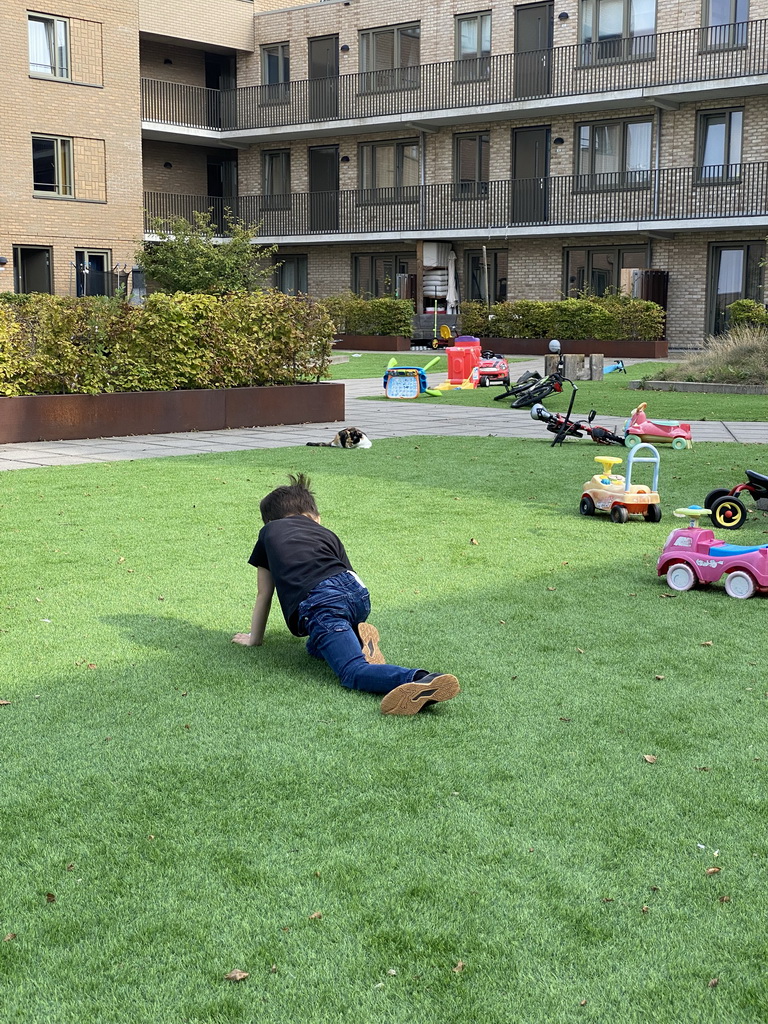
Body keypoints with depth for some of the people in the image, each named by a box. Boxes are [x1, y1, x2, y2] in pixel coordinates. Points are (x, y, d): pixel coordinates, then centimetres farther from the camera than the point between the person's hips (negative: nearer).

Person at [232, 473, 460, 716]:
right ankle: (360, 639, 0)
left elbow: (264, 593, 32)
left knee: (353, 671, -17)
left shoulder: (270, 532, 30)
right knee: (317, 647, 31)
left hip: (319, 604, -5)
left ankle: (420, 680, -44)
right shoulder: (327, 534, 36)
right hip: (358, 592, 5)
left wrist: (254, 638, 44)